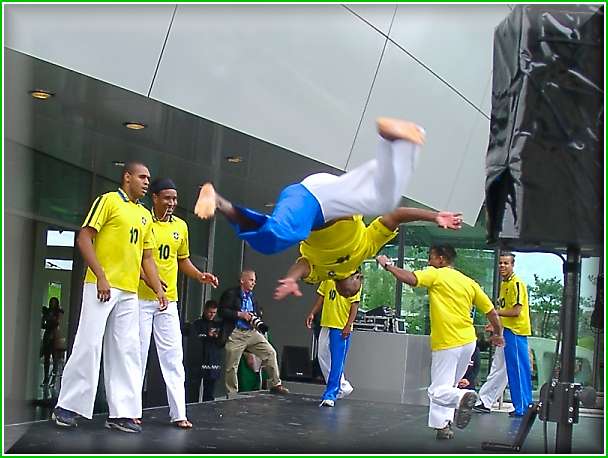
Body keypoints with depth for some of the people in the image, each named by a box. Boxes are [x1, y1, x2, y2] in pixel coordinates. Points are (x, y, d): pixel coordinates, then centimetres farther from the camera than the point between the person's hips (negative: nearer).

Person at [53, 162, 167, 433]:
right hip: (102, 286, -7)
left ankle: (122, 412, 5)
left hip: (129, 293, 7)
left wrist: (158, 289, 9)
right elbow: (84, 238, -8)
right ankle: (68, 406, 3)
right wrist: (101, 276, -16)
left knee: (126, 351, 3)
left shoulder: (145, 215, 18)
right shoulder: (109, 200, -1)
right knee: (89, 345, -7)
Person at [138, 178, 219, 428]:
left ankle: (178, 413, 1)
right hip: (141, 299, -4)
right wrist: (146, 276, -23)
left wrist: (199, 275, 2)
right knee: (137, 354, 3)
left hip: (168, 301, 4)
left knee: (173, 356, 0)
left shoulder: (180, 226, 9)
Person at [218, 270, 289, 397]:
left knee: (270, 353, -6)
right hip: (235, 333, -5)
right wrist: (240, 314, -14)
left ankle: (275, 385, 2)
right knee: (231, 366, -1)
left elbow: (259, 313, 23)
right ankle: (231, 395, 12)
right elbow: (222, 311, -10)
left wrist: (257, 318, 0)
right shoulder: (230, 294, -3)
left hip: (252, 332, 5)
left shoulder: (253, 297, 15)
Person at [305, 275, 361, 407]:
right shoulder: (328, 280, 11)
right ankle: (343, 386, 26)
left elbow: (354, 305, -9)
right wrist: (312, 313, 2)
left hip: (342, 328, -7)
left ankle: (330, 395, -1)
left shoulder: (353, 282, -5)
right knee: (323, 358, 11)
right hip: (326, 325, 7)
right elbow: (321, 298, 17)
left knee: (336, 362, -5)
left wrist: (348, 326, -17)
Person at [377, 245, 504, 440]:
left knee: (438, 391, -7)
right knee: (449, 386, 19)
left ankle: (462, 397, -34)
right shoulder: (469, 282, 11)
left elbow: (411, 279, -24)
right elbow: (491, 311, 14)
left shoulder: (435, 275, -6)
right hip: (468, 341, 7)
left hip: (447, 344, -7)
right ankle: (443, 425, 17)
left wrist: (387, 265, -10)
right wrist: (498, 334, 29)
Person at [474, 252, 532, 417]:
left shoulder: (516, 283, -13)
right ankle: (485, 402, 21)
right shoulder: (504, 284, 16)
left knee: (518, 371, -4)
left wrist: (496, 312, -11)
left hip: (515, 332, -10)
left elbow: (516, 311, -19)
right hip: (505, 332, 10)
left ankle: (523, 408, 4)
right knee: (498, 368, 14)